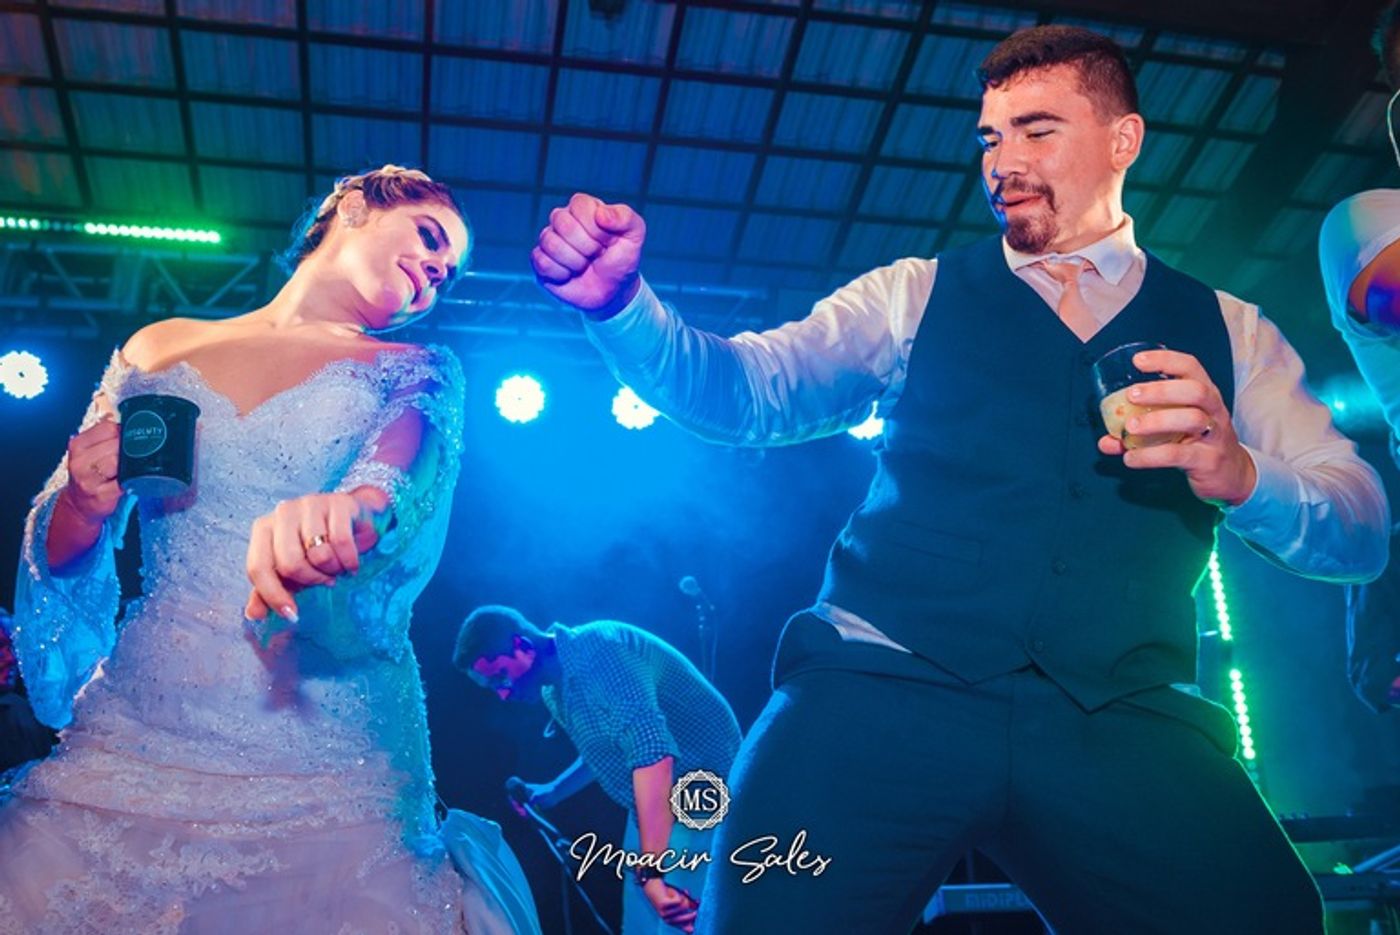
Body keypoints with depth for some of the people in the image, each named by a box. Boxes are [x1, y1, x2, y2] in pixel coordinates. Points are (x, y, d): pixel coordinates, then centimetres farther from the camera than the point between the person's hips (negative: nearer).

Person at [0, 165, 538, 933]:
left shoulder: (419, 373, 9)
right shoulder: (157, 350, 13)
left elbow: (410, 447, -16)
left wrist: (358, 502, -39)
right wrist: (85, 509, -7)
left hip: (326, 757, -1)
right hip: (127, 746, 2)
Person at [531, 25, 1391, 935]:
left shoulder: (1229, 331, 18)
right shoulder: (916, 294, 15)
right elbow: (745, 390, 2)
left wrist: (1239, 474, -11)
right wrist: (621, 301, -16)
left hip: (1127, 724, 2)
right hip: (885, 690, -1)